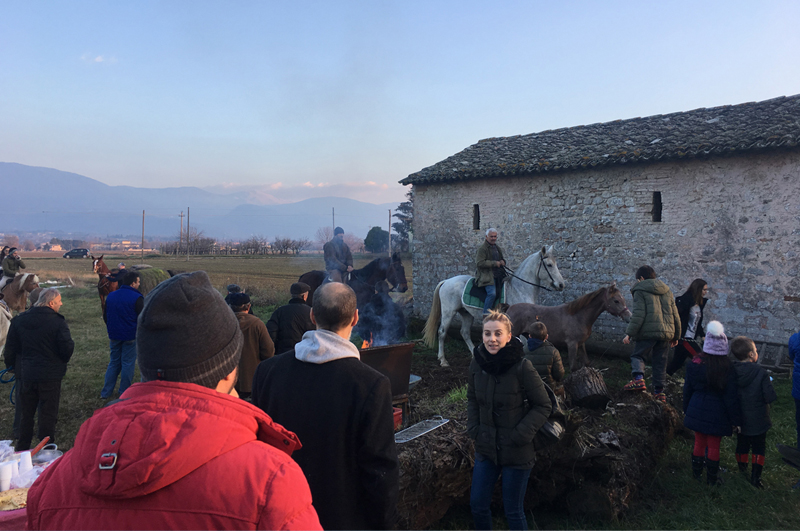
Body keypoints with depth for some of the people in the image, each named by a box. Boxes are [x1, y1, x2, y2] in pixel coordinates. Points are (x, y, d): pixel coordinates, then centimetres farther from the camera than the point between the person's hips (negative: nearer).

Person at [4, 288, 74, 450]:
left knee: (26, 414, 19)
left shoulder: (19, 320, 0)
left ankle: (22, 449, 30)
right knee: (48, 415, 6)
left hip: (26, 375, 5)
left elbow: (11, 347, 7)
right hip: (50, 376, -5)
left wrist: (11, 365, 22)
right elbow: (67, 349, -17)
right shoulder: (58, 322, -17)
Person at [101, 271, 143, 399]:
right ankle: (124, 393, 13)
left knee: (113, 362, 17)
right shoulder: (137, 298, -15)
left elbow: (105, 316, 13)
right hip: (130, 336, -6)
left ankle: (106, 392, 17)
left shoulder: (110, 296, 5)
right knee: (128, 364, 6)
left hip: (114, 336, 6)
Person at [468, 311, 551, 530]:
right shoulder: (477, 363, -6)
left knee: (513, 511, 10)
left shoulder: (522, 367, -20)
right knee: (477, 504, 13)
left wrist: (520, 435, -16)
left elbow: (544, 406, -11)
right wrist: (473, 429, 0)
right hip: (486, 448, 4)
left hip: (516, 452, -4)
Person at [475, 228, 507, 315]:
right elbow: (479, 263, -16)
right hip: (487, 276, -8)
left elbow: (503, 257, 34)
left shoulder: (498, 248, 19)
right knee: (492, 293, -22)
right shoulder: (482, 249, -7)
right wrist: (494, 263, -18)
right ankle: (486, 314, -15)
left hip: (499, 275, 8)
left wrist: (503, 261, 7)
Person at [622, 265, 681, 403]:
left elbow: (639, 315, -12)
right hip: (667, 333, 6)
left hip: (648, 332, -6)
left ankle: (638, 379, -19)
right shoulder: (666, 291, 19)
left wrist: (629, 333, -12)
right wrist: (676, 336, 27)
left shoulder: (640, 291, -1)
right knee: (660, 361, 11)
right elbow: (675, 315, 20)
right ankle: (660, 391, 13)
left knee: (637, 355, 5)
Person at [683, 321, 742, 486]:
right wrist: (736, 420, 0)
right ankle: (712, 478, 23)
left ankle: (697, 473, 30)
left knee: (699, 443, 17)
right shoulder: (728, 369, -17)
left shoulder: (694, 364, -9)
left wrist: (686, 410, 15)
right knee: (714, 446, 11)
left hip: (697, 411, 3)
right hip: (717, 415, -2)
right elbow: (731, 397, -11)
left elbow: (687, 390, 1)